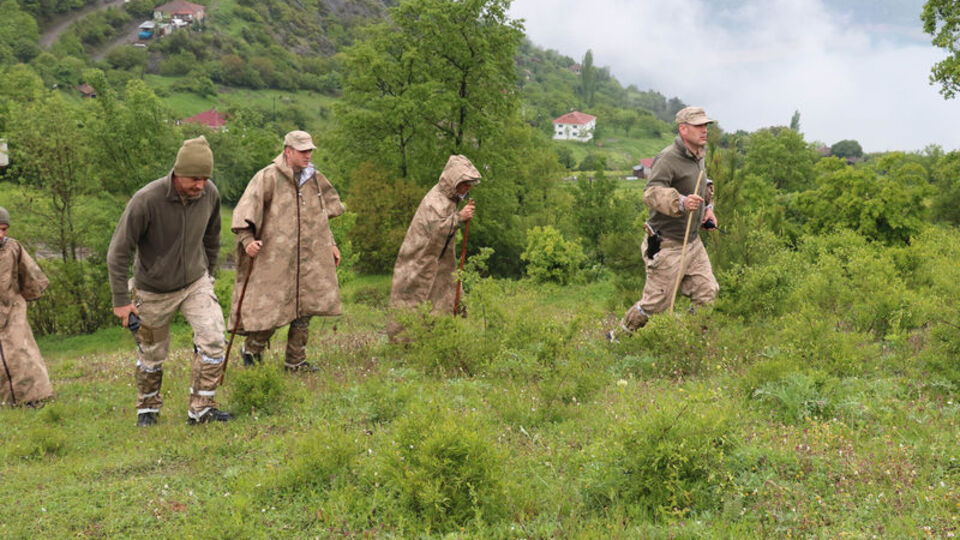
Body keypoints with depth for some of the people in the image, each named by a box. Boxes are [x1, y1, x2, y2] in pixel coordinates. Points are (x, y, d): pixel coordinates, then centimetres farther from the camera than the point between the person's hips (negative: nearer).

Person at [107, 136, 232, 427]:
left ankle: (201, 409, -3)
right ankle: (147, 408, 38)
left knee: (213, 339, -15)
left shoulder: (210, 194, -14)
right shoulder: (146, 200, -28)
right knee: (152, 354, 13)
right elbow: (118, 252, -19)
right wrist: (121, 301, -16)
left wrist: (208, 275, 17)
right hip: (154, 291, -3)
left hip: (195, 282, 3)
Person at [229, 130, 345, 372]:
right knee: (272, 309, -3)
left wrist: (330, 244, 22)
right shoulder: (268, 177, -8)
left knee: (304, 310, 7)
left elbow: (321, 217, 25)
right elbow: (245, 212, -11)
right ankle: (251, 349, 23)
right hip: (276, 257, -6)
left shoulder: (313, 179, 12)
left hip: (308, 257, 6)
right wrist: (247, 240, -24)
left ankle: (295, 361, 19)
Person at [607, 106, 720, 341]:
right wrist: (681, 203, -50)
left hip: (693, 242, 8)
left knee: (708, 294, 6)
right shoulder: (668, 158, -19)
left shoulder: (697, 157, 11)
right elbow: (652, 193, -34)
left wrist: (708, 207, 17)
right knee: (656, 303, 0)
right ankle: (618, 338, 21)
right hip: (667, 245, -8)